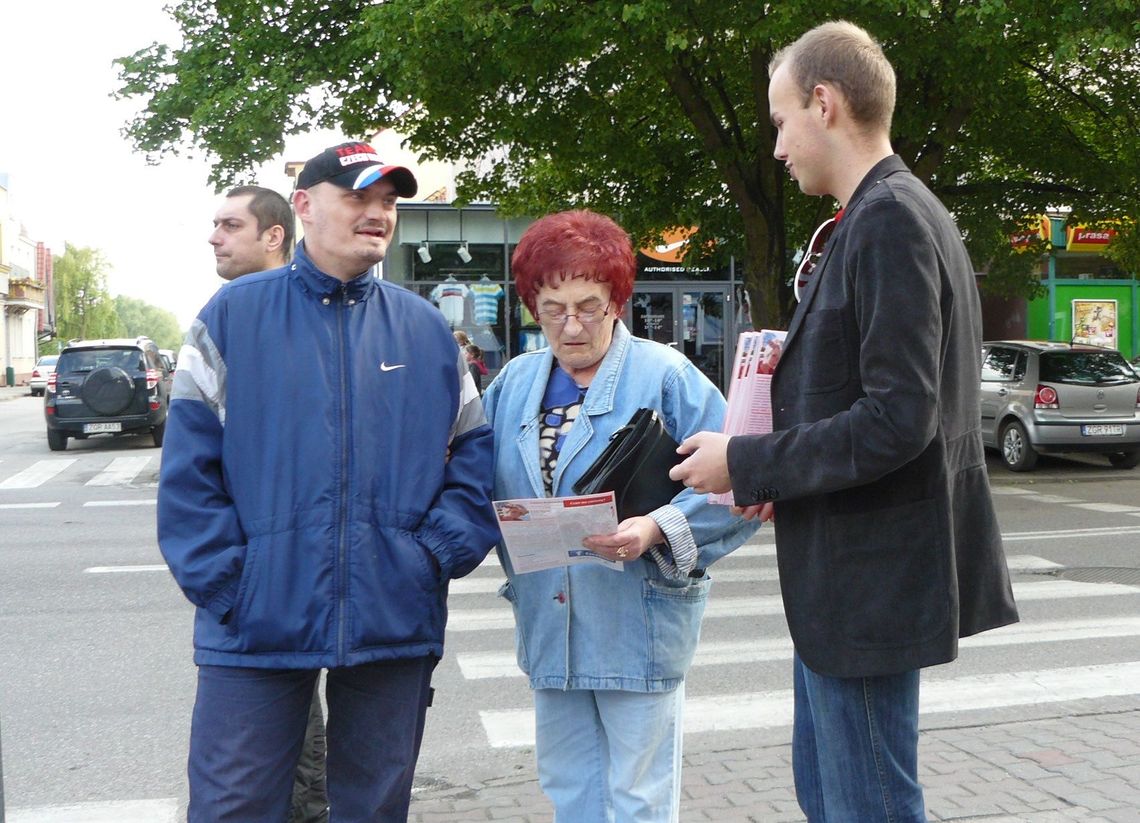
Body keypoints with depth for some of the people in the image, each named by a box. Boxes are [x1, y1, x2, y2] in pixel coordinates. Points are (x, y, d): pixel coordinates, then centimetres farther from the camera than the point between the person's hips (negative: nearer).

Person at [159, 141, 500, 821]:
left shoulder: (425, 329, 8)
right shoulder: (234, 314, 1)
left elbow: (474, 452, 8)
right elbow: (190, 466, -3)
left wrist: (438, 554, -5)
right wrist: (224, 581, -10)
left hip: (395, 626, 2)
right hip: (258, 620, -2)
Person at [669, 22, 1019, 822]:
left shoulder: (888, 221, -18)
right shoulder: (902, 213, 12)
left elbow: (896, 420, -25)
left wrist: (747, 464, -14)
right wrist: (779, 472, 6)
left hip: (869, 575, -10)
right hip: (849, 573, 10)